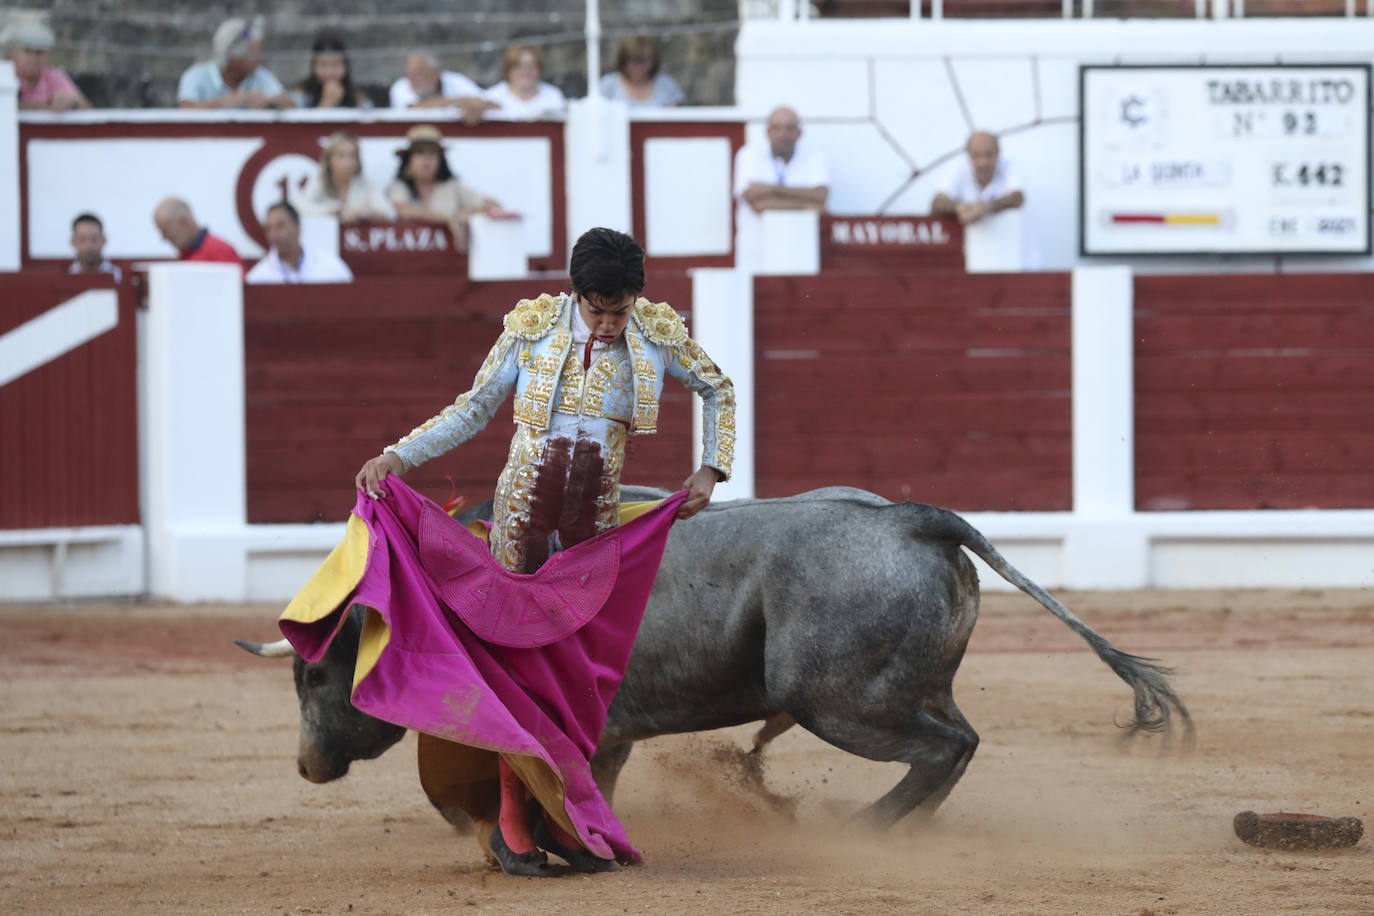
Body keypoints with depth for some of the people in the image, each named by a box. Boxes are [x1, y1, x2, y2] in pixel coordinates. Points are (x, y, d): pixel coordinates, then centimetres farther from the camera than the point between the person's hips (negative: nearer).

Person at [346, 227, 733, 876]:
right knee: (519, 656, -3)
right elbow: (471, 412, 3)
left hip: (594, 528, 2)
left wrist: (711, 470, 5)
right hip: (522, 516, -2)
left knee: (584, 669, 2)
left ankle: (562, 821, 13)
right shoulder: (532, 329, -6)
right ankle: (512, 823, 3)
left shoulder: (656, 334, -3)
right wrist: (398, 457, -5)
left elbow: (717, 390, 15)